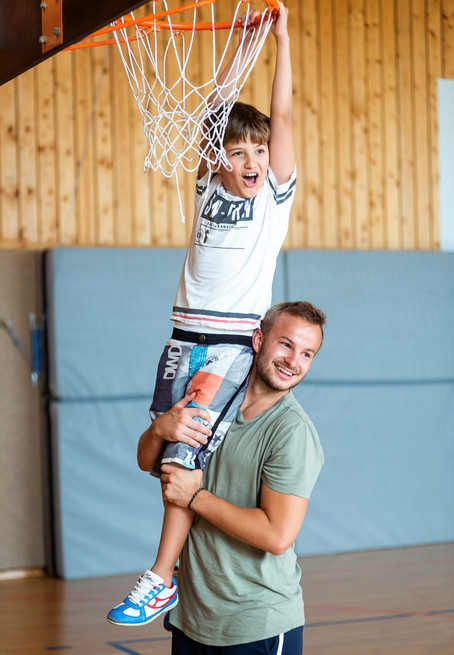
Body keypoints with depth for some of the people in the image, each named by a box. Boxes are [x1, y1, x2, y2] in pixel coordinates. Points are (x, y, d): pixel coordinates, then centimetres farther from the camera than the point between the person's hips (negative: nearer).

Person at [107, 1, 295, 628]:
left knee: (184, 455, -15)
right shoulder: (209, 184, 12)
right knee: (166, 449, 4)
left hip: (235, 341, -5)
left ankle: (161, 578, -9)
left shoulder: (275, 192, 3)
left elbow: (281, 114, -3)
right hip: (186, 335, 5)